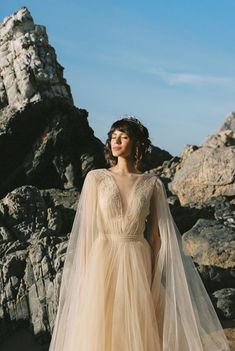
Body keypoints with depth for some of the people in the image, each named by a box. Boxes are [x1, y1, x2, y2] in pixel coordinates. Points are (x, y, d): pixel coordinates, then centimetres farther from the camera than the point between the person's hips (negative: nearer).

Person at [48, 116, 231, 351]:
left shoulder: (152, 184, 2)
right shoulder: (95, 178, 1)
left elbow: (155, 235, 5)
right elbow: (86, 228, 1)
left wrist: (155, 277, 3)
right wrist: (84, 273, -3)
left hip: (138, 265, 1)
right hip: (103, 262, 0)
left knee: (137, 331, 6)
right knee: (99, 331, 4)